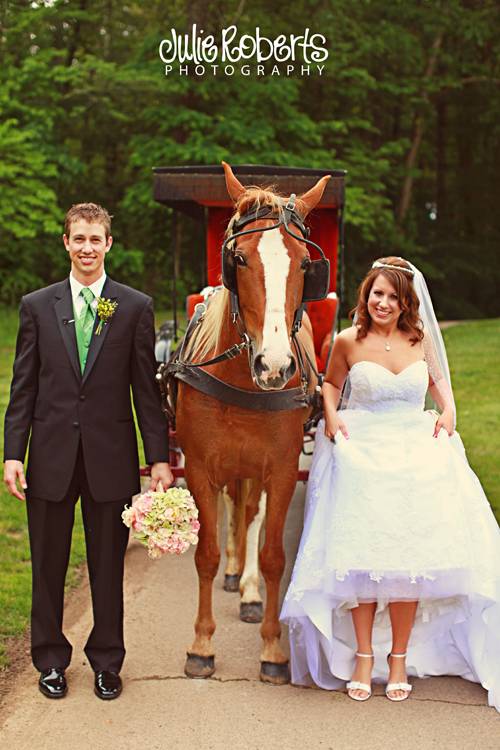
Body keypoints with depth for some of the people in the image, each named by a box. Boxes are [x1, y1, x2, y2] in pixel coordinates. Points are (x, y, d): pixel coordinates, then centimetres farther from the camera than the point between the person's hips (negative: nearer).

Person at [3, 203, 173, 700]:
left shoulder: (136, 307, 1)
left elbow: (146, 388, 1)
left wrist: (159, 458, -2)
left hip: (110, 457, -1)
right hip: (52, 456, 1)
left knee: (108, 567, 11)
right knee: (48, 566, 11)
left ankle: (106, 662, 27)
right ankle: (50, 660, 29)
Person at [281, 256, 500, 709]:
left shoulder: (421, 340, 4)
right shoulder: (349, 342, -1)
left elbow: (439, 380, 20)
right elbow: (331, 383, 15)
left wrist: (449, 410, 2)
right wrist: (331, 416, -3)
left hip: (416, 455, 2)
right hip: (361, 455, -1)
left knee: (409, 552, 0)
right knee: (361, 552, -2)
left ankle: (399, 656, 14)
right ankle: (363, 656, 12)